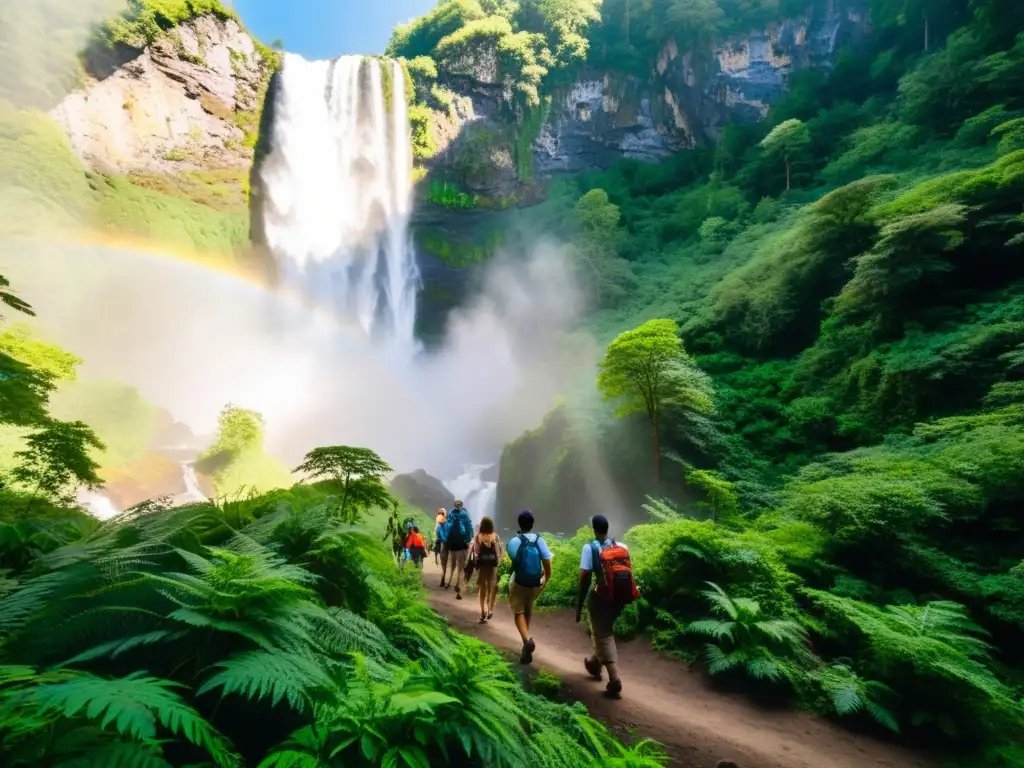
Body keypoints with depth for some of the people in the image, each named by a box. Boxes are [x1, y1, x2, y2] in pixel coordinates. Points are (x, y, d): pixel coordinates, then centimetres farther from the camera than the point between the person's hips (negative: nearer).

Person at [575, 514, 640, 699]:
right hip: (620, 598, 5)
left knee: (603, 636, 8)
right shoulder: (622, 547, 4)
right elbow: (628, 573, 8)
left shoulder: (590, 548, -10)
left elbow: (585, 579, -12)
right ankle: (595, 663, 42)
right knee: (605, 631, 25)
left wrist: (579, 605, -5)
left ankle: (615, 680, 1)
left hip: (601, 598, -5)